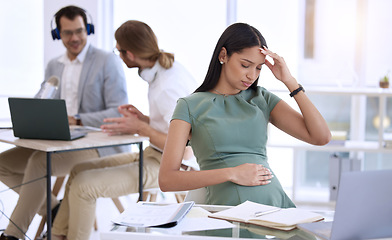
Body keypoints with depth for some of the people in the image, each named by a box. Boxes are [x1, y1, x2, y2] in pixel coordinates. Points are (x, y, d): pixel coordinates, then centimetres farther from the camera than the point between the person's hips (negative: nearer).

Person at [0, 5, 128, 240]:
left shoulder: (108, 61, -5)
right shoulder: (53, 66, 16)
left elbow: (119, 113, -12)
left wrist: (76, 120, -22)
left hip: (96, 146, -8)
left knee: (39, 161, -31)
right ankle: (55, 209, 3)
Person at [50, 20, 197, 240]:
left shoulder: (168, 88, -26)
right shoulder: (168, 68, 5)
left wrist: (140, 129, -23)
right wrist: (144, 119, 3)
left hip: (163, 166, -10)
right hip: (153, 156, 10)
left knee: (83, 186, -16)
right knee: (79, 170, 11)